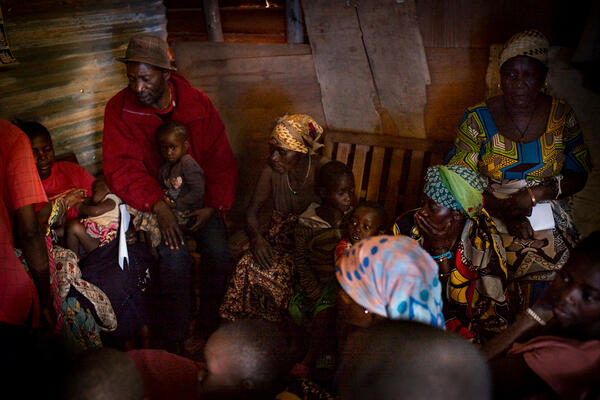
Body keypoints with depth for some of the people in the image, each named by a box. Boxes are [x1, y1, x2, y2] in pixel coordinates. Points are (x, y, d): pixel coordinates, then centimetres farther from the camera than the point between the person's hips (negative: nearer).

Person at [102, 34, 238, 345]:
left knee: (219, 251, -20)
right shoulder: (119, 109, -8)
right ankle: (174, 340, -6)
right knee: (174, 255, -26)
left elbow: (221, 160, 1)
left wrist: (214, 205, -12)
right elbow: (120, 168, -15)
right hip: (151, 200, -2)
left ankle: (212, 326, 4)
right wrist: (158, 206, -29)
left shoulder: (199, 103, -4)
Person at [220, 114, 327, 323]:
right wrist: (257, 237, -23)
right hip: (279, 236, 3)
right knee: (248, 265, -24)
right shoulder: (272, 170, -6)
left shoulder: (322, 170, -15)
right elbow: (252, 212, -1)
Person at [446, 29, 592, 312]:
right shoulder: (478, 119, -2)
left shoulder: (562, 116, 4)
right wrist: (503, 213, -17)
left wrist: (537, 194, -12)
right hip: (489, 215, -1)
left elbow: (579, 174, 6)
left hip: (549, 218, 2)